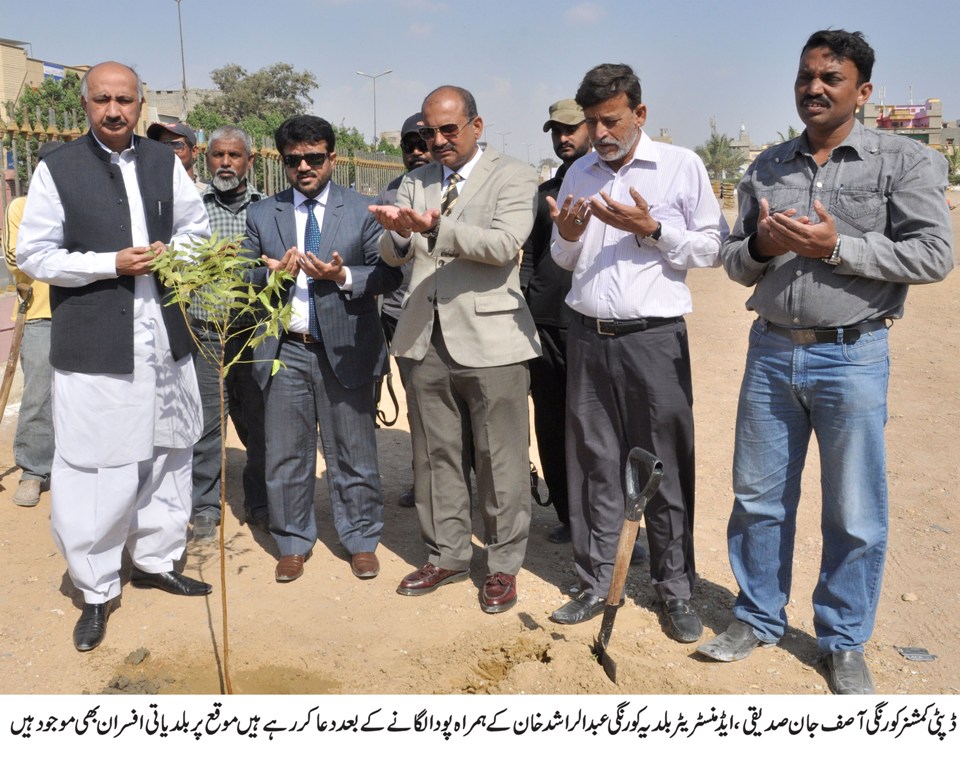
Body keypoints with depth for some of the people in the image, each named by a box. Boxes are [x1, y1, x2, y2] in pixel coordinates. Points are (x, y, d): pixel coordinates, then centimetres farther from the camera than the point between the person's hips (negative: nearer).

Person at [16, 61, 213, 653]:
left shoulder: (165, 162, 9)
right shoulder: (57, 169, -3)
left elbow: (197, 227, 18)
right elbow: (35, 256, -4)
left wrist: (174, 252, -3)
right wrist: (112, 264, -15)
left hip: (165, 337, 5)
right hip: (94, 344, -4)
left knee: (167, 455, 14)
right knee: (94, 469, -1)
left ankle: (156, 559, 33)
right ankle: (97, 590, 16)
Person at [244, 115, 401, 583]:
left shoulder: (363, 211, 2)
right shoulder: (261, 215, 9)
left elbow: (389, 273, -3)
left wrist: (344, 277, -19)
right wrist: (271, 273, -14)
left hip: (344, 351, -2)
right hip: (285, 352, 2)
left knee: (353, 453, 8)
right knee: (285, 455, 9)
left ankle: (361, 542, 25)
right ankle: (293, 544, 26)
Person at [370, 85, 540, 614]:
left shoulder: (512, 177, 0)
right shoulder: (414, 182, 15)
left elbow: (504, 244, -16)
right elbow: (393, 256, 5)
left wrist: (435, 227, -27)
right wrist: (398, 233, -18)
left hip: (489, 339, -4)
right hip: (425, 340, 5)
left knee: (500, 460, 3)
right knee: (435, 456, 12)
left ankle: (503, 565, 19)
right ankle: (446, 555, 28)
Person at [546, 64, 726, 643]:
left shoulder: (682, 165, 0)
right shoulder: (580, 173, 13)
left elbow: (714, 248, -2)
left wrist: (651, 230, -14)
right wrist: (567, 236, -3)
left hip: (654, 339, -4)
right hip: (589, 337, 4)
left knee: (667, 468, 3)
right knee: (594, 465, 9)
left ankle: (676, 591, 18)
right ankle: (596, 584, 22)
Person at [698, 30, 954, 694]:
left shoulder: (905, 161, -1)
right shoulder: (767, 168, 11)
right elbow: (735, 264, 14)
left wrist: (837, 246, -17)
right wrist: (759, 247, -8)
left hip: (851, 356, -3)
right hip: (771, 351, 4)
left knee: (855, 515, 6)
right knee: (758, 498, 12)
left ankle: (845, 643, 25)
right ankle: (759, 618, 30)